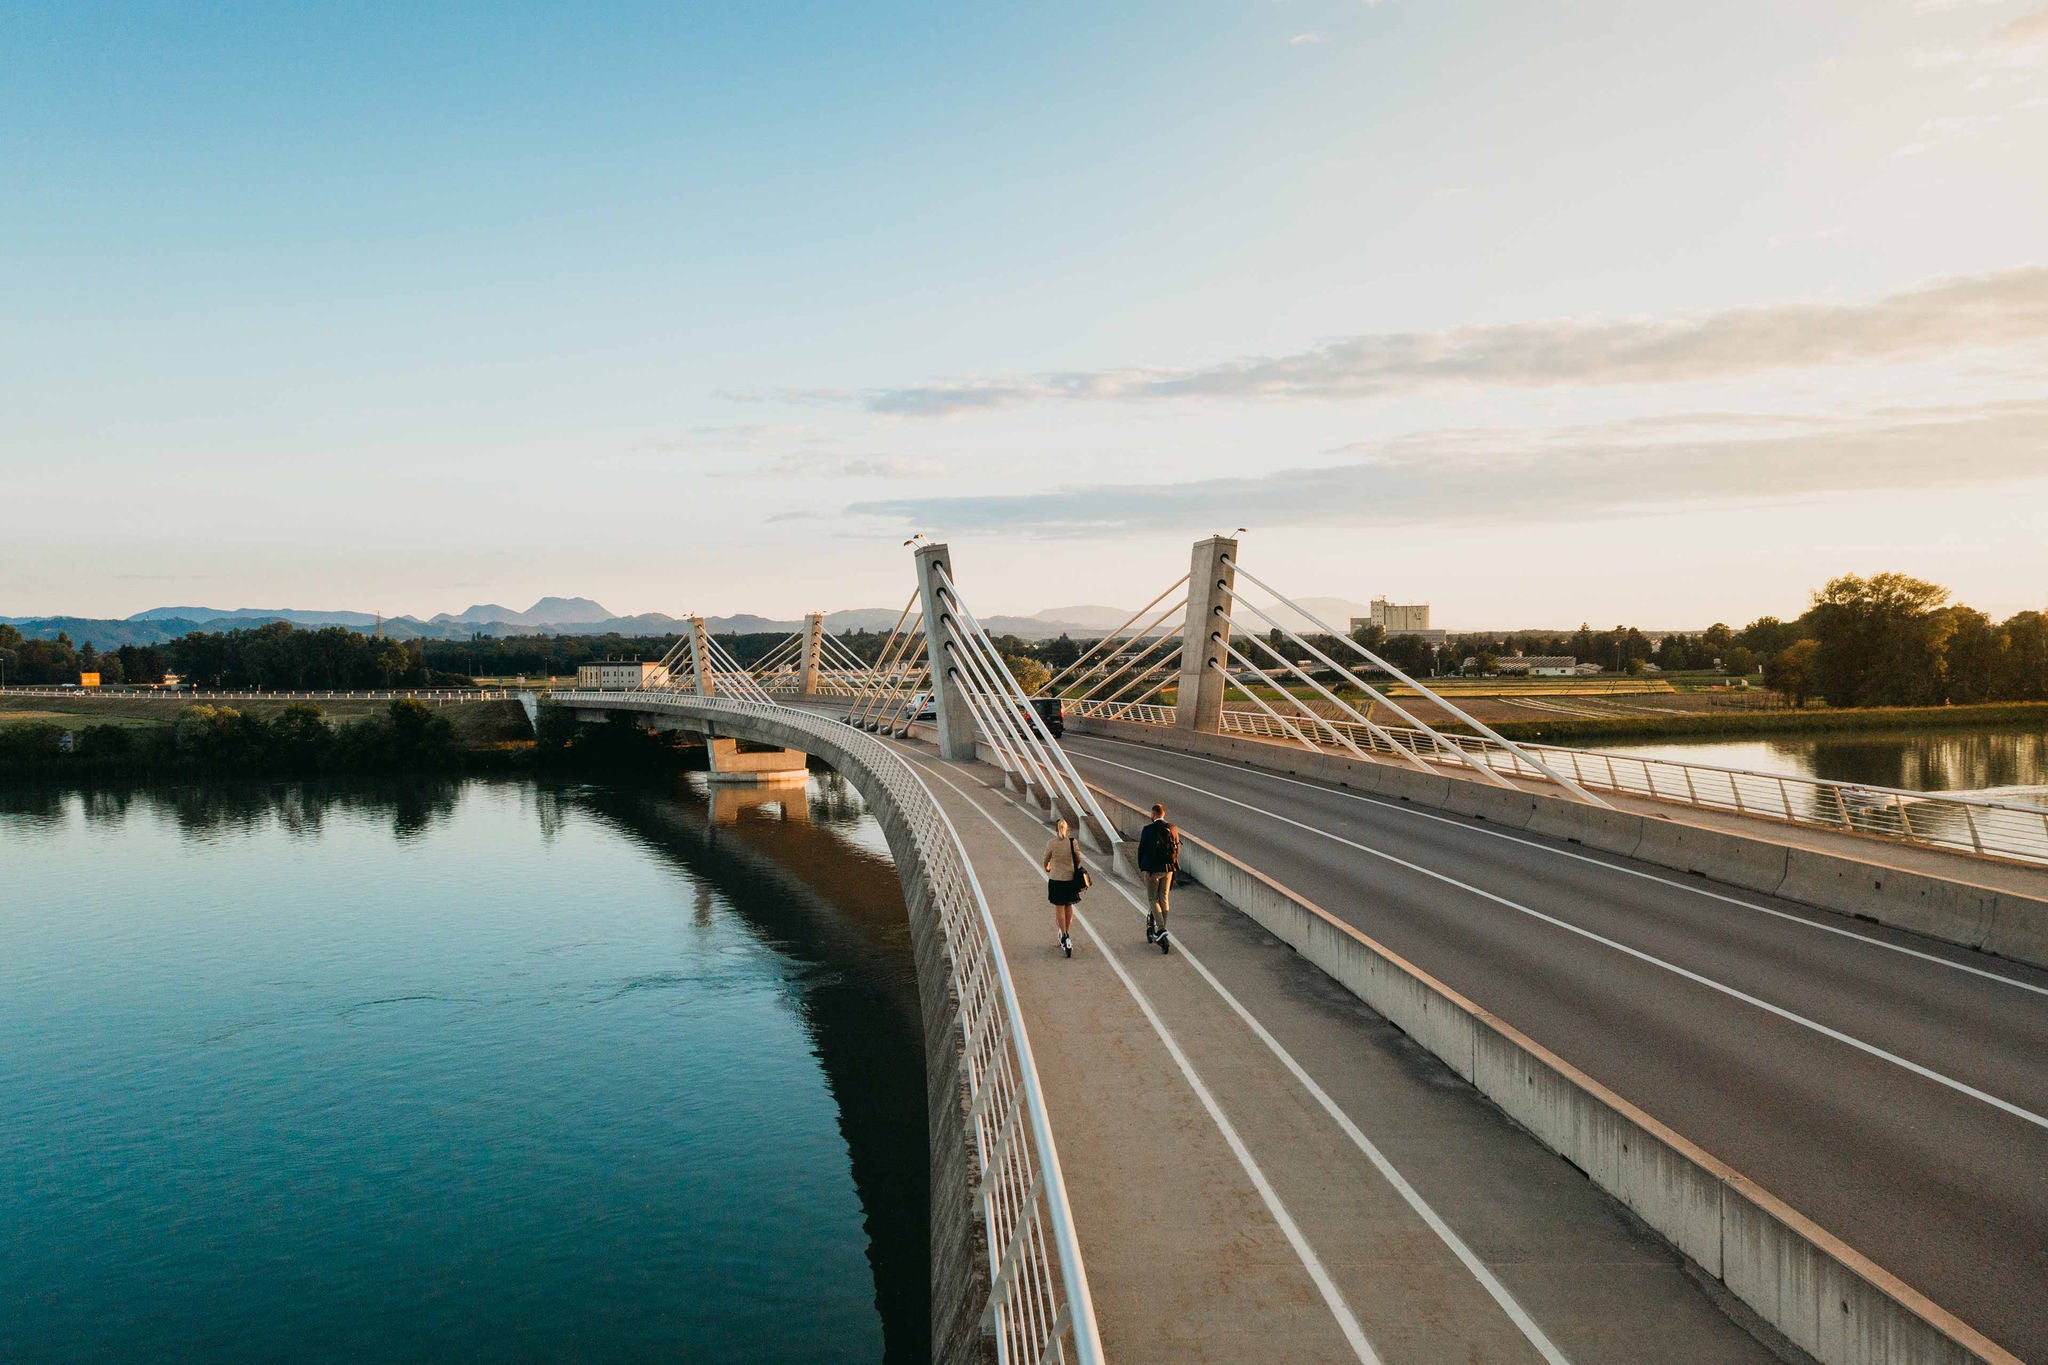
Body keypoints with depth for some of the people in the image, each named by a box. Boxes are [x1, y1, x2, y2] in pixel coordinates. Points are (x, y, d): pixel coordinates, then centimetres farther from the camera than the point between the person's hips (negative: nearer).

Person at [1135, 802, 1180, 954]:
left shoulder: (1147, 830, -11)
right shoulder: (1173, 829, 1)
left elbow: (1141, 849, -6)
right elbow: (1177, 849, 7)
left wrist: (1141, 866, 10)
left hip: (1152, 869, -4)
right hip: (1168, 869, 4)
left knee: (1153, 899, 3)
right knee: (1164, 899, 13)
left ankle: (1161, 930, -16)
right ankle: (1161, 936, 20)